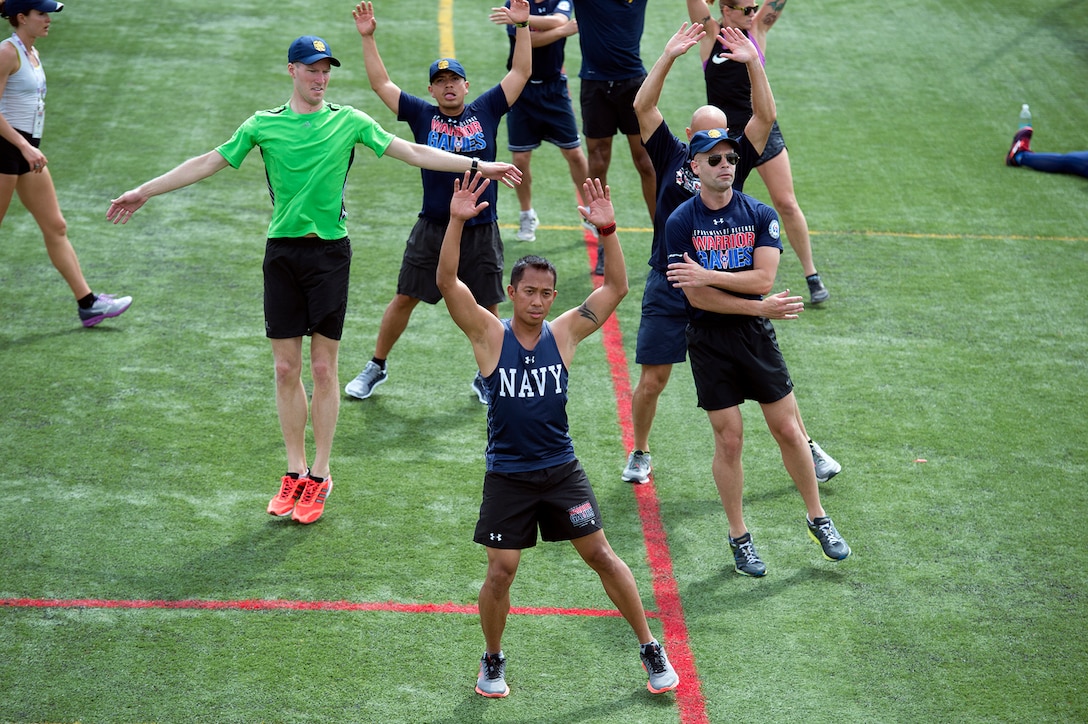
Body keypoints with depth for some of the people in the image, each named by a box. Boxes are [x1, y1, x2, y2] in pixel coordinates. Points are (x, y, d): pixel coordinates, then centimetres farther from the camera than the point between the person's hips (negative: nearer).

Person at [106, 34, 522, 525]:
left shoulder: (349, 122, 2)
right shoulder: (263, 125, 4)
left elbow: (413, 152, 2)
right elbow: (208, 163, 8)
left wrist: (478, 165, -4)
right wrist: (144, 192, 7)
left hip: (330, 251, -1)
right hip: (282, 250, 1)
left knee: (323, 369, 1)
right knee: (286, 369, 4)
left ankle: (319, 476, 11)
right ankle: (295, 472, 15)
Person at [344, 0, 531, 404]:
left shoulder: (486, 112, 4)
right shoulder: (422, 115, 4)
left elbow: (521, 72, 3)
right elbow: (380, 83, 4)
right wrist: (368, 37, -4)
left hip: (481, 231, 0)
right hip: (432, 229, 0)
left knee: (486, 309, 6)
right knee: (404, 298, 6)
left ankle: (486, 379, 24)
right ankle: (377, 367, 22)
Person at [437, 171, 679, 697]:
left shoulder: (564, 333, -3)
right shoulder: (490, 335, -8)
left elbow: (616, 288, -7)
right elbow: (447, 282, -20)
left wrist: (606, 229, -21)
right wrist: (457, 221, -33)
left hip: (561, 470, 1)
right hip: (507, 474, -1)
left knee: (601, 555, 4)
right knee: (501, 572, -2)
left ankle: (650, 649, 15)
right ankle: (492, 662, 21)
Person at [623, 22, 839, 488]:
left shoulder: (735, 163, 3)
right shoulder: (672, 157, 2)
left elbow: (765, 117, -8)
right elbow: (642, 109, -9)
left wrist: (753, 63, -19)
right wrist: (669, 57, -18)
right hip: (669, 292, 0)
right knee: (651, 381, 3)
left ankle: (807, 449, 13)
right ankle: (640, 454, 26)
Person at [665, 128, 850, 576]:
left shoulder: (760, 215, 0)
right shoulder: (680, 223, -6)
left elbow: (764, 277, -11)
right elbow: (696, 296, -12)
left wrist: (707, 275, -17)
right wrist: (759, 307, -15)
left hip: (756, 336, 2)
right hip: (709, 340, -2)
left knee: (788, 430, 4)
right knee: (729, 440, 0)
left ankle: (818, 520, 21)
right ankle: (739, 539, 13)